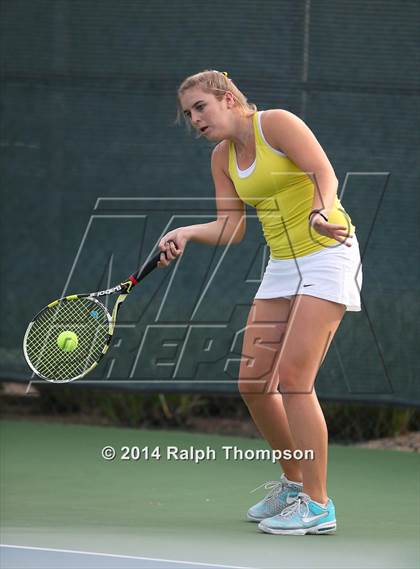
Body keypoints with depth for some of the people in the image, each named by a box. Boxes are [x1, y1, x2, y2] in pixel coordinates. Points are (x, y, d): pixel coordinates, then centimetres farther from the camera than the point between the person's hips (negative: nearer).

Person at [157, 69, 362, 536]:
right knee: (253, 384, 3)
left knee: (292, 376, -17)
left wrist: (321, 212, -42)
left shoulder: (276, 123, -11)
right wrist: (187, 234, -15)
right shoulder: (223, 157, 9)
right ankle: (293, 484, 23)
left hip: (327, 256, -8)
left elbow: (325, 174, -21)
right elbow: (231, 227, 4)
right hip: (282, 267, 8)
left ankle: (317, 506, -11)